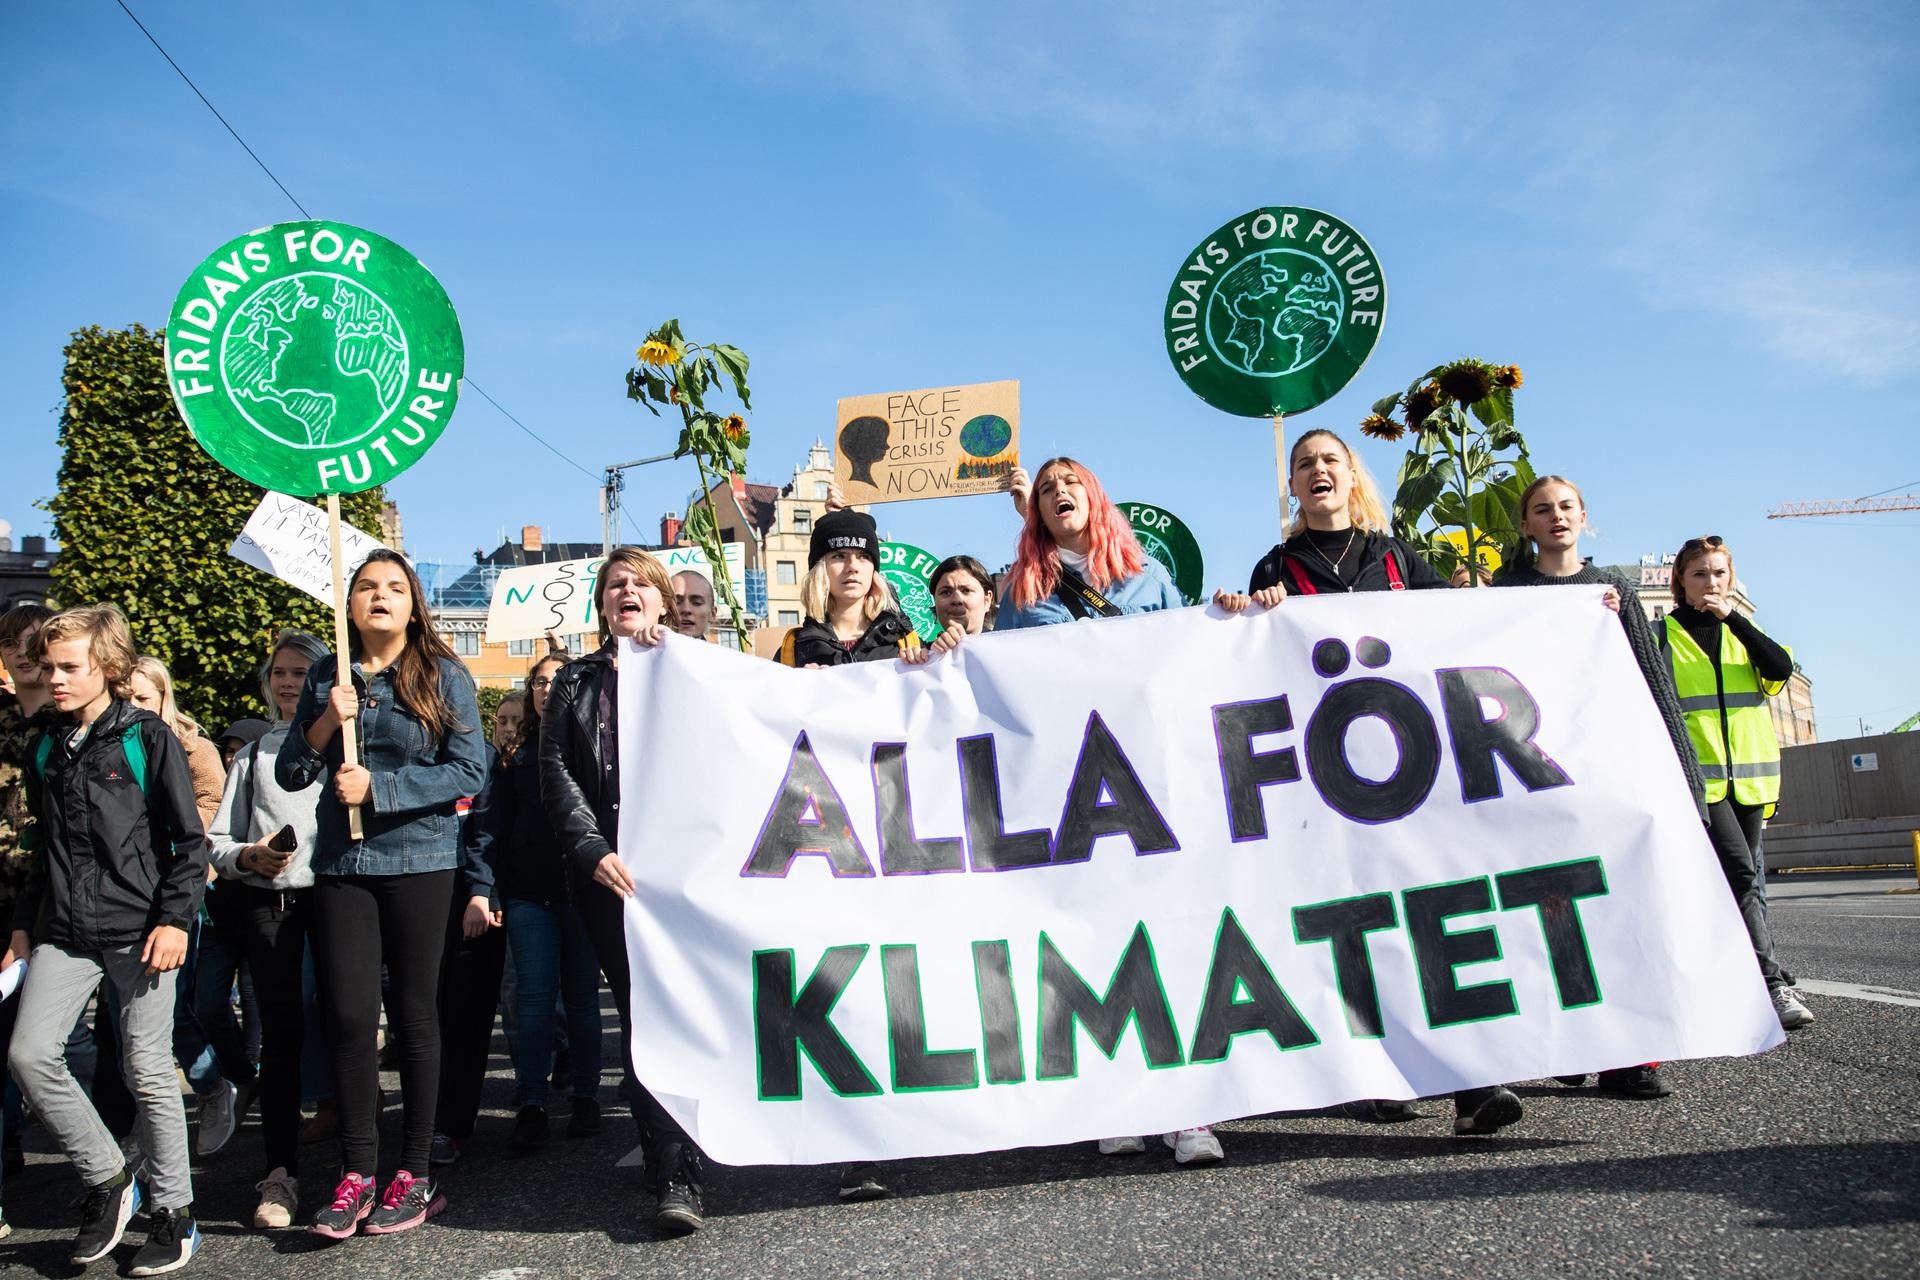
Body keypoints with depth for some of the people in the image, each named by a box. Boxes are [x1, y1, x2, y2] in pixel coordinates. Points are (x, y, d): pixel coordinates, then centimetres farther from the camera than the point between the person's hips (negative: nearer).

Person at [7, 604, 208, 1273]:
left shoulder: (148, 737, -5)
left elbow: (189, 839, -5)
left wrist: (175, 918, -12)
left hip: (139, 928, -5)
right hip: (63, 933, 5)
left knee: (148, 1070, 1)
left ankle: (174, 1213, 16)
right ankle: (107, 1180, 14)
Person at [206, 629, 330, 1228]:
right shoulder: (250, 756, 20)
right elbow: (216, 841, 16)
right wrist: (248, 856, -3)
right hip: (265, 898, 2)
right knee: (281, 1029, -2)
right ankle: (280, 1173, 4)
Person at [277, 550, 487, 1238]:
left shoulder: (443, 675, -1)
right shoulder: (325, 677, 9)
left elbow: (470, 770, -8)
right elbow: (289, 774, 8)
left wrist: (378, 786, -14)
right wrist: (327, 722, -10)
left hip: (418, 861, -3)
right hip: (341, 863, 3)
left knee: (413, 1014, 5)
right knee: (348, 1016, 0)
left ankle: (416, 1173, 16)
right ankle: (356, 1175, 12)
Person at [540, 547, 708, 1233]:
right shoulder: (575, 682, 18)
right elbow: (556, 773, 7)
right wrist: (593, 851, -7)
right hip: (607, 869, 2)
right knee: (639, 1010, -2)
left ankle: (677, 1173, -6)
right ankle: (676, 1169, 4)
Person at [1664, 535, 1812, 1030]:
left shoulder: (1743, 630, 15)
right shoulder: (1664, 633, 4)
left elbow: (1782, 668, -3)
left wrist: (1734, 618, -8)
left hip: (1749, 776, 5)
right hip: (1697, 775, -5)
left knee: (1743, 878, 8)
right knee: (1741, 875, -17)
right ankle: (1773, 984, -19)